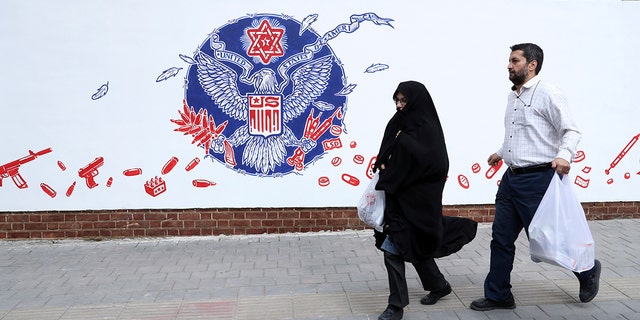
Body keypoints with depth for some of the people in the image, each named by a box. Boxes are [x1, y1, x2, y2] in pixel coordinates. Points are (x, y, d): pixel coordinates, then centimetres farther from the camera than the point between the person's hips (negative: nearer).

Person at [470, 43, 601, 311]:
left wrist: (564, 155, -33)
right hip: (511, 177, 8)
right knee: (501, 239, 8)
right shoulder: (513, 96, 13)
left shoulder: (547, 94, -12)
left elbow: (571, 131, -16)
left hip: (537, 178, -8)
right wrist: (501, 153, 34)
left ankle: (587, 270, 29)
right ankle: (498, 296, 19)